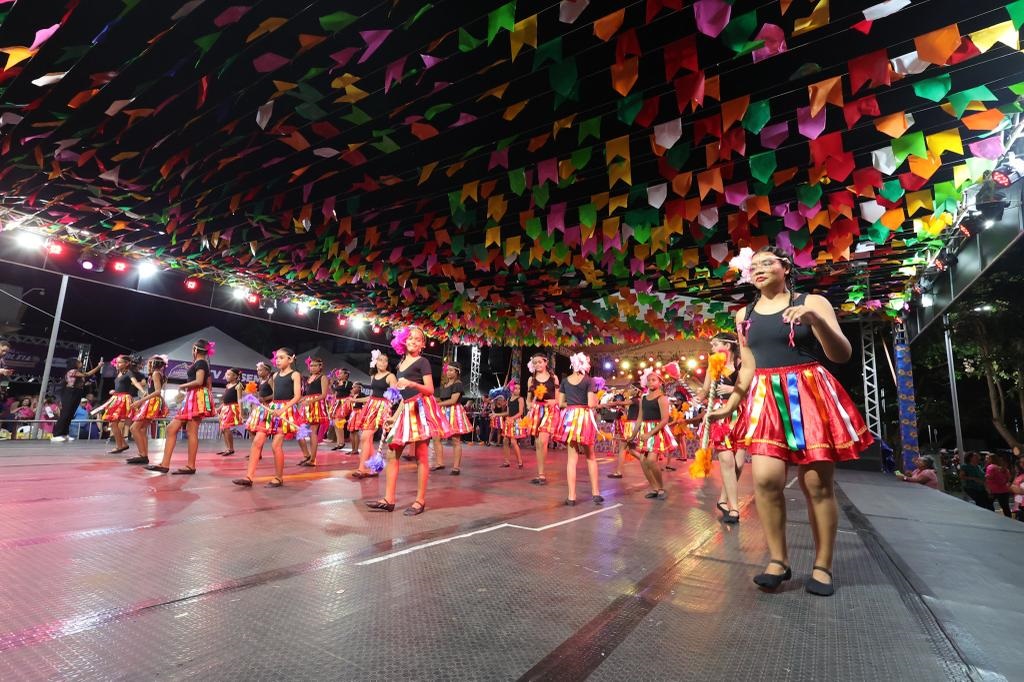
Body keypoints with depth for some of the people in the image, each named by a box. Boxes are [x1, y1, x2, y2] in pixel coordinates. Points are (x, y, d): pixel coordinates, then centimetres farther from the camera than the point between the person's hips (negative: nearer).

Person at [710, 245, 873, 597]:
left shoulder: (811, 302, 3)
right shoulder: (744, 315, 13)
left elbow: (842, 354, -6)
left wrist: (816, 319, -22)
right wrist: (730, 404, 14)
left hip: (812, 395, -2)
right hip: (766, 400, 3)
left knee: (818, 485, 1)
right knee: (765, 479, -11)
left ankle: (822, 566, 17)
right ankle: (779, 560, 6)